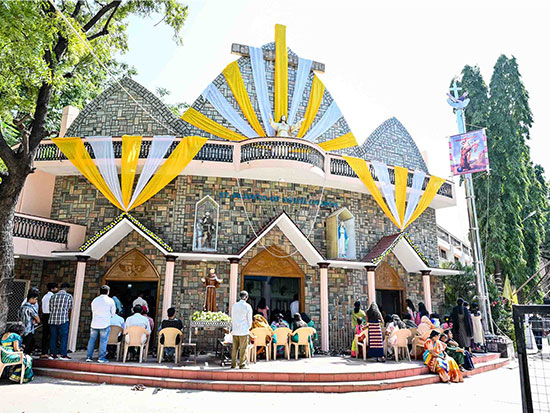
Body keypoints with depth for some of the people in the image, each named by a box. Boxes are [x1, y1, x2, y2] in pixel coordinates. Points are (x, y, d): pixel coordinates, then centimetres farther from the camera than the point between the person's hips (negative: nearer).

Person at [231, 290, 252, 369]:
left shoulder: (234, 305, 5)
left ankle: (233, 364, 15)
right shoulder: (247, 306, -7)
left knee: (234, 348, 11)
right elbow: (249, 319, -2)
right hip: (244, 331, -4)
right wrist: (248, 328, 13)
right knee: (243, 349, 2)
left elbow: (232, 318, 10)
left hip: (235, 331, 4)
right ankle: (242, 364, 5)